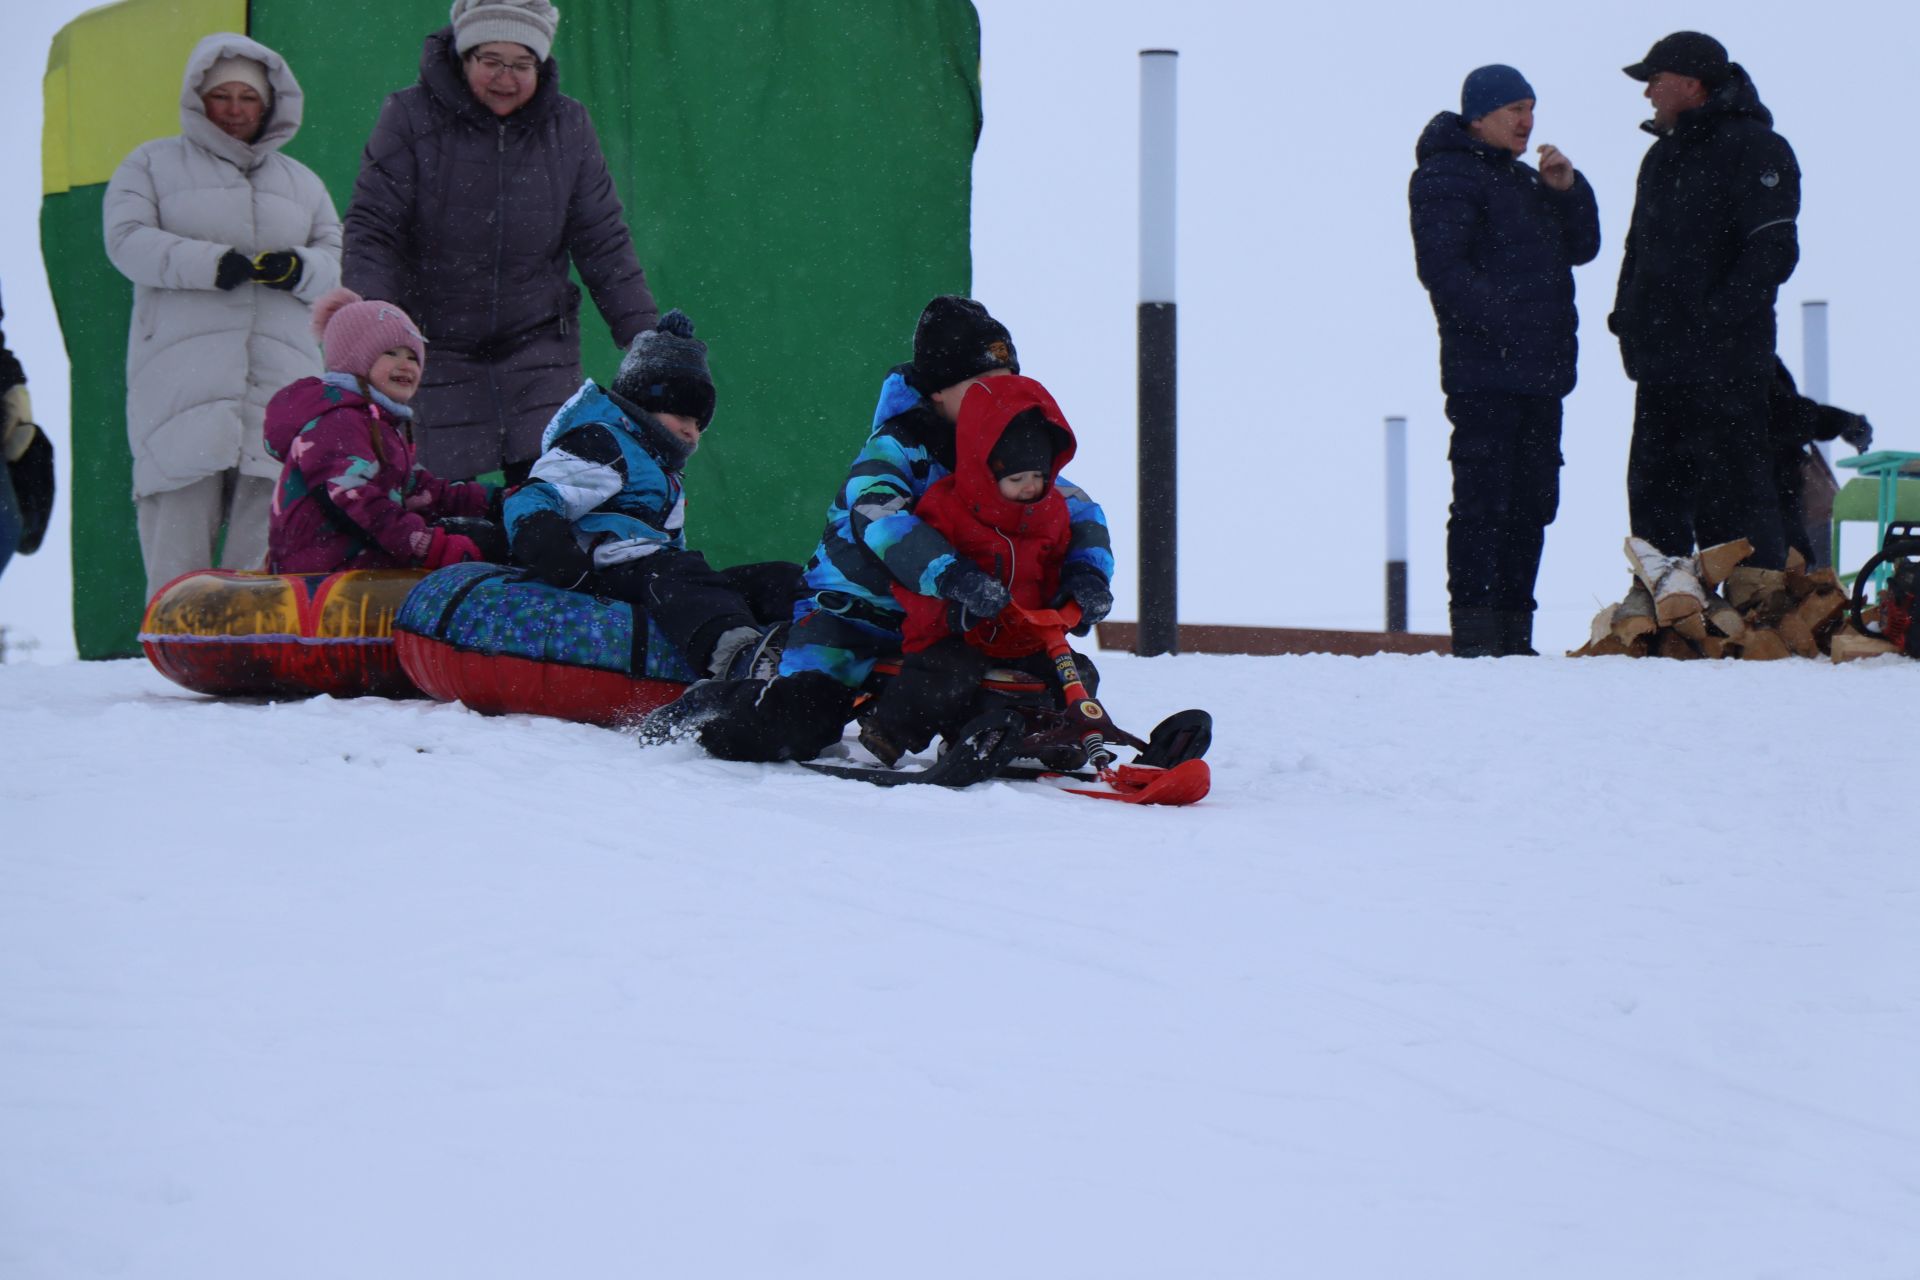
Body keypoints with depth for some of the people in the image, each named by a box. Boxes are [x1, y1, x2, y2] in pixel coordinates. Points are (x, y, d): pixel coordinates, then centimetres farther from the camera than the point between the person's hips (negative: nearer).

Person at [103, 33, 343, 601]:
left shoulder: (301, 181, 25)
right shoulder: (152, 164, 15)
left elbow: (339, 259, 15)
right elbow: (128, 241, -1)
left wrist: (299, 269, -9)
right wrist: (215, 263, -15)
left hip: (282, 385, 3)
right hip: (183, 380, -3)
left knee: (268, 563, -7)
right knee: (178, 552, -10)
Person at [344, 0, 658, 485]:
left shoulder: (568, 127, 3)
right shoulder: (410, 119, -6)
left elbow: (603, 242, 9)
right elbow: (372, 230, -7)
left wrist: (644, 339, 7)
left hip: (539, 343, 2)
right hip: (435, 349, -2)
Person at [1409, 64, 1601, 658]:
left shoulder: (1524, 180, 24)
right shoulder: (1447, 177, -4)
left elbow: (1581, 248, 20)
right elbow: (1443, 268, -14)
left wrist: (1568, 190, 4)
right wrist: (1502, 320, -22)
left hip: (1539, 372, 9)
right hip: (1484, 370, -9)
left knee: (1532, 502, 8)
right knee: (1483, 498, -10)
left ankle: (1514, 633, 13)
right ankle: (1475, 633, -9)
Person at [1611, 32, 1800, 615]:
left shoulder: (1753, 149, -6)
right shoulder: (1661, 157, 20)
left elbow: (1772, 252, -14)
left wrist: (1714, 318, -20)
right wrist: (1627, 316, 12)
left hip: (1725, 364, -9)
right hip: (1659, 362, 9)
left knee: (1731, 480, -9)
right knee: (1653, 483, 7)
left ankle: (1761, 602, -5)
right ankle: (1671, 600, 12)